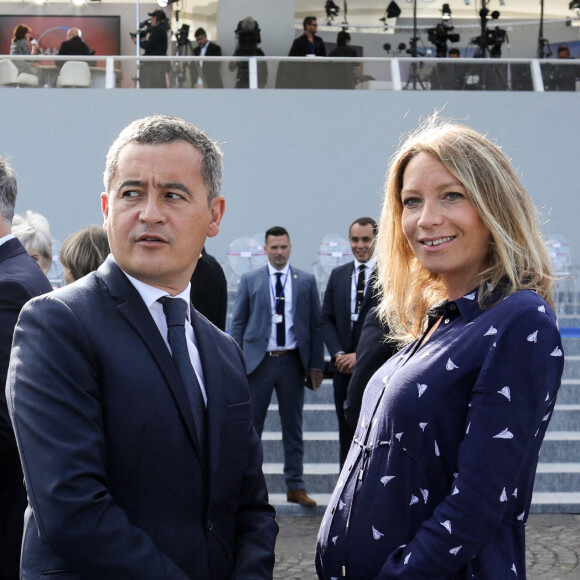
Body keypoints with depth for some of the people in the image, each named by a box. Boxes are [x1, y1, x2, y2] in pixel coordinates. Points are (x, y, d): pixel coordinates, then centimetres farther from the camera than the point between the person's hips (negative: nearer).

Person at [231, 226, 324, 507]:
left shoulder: (306, 281, 7)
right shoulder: (250, 280, 5)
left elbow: (315, 324, 7)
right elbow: (238, 323, 5)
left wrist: (316, 365, 1)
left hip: (292, 362, 1)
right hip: (258, 361, -1)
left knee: (293, 427, 8)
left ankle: (295, 487, 16)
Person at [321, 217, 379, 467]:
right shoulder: (338, 275, 11)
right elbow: (326, 319, 9)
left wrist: (362, 355, -15)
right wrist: (338, 353, -6)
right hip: (344, 367, 4)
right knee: (346, 431, 9)